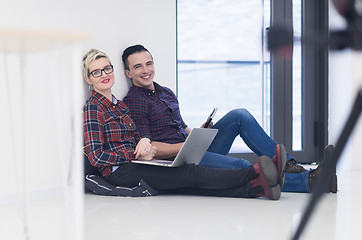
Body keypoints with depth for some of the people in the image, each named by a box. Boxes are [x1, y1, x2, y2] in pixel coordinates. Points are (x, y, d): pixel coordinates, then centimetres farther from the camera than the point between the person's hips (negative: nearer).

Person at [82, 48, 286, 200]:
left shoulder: (120, 105, 21)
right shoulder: (92, 109, -6)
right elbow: (96, 157, -13)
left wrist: (144, 141, -5)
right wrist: (138, 155, -13)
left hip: (135, 164, 7)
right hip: (120, 173, -7)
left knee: (191, 185, -17)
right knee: (190, 173, -24)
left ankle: (257, 188, -38)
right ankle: (256, 174, -38)